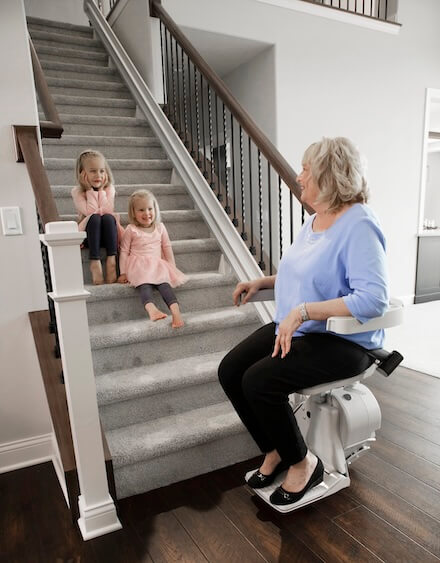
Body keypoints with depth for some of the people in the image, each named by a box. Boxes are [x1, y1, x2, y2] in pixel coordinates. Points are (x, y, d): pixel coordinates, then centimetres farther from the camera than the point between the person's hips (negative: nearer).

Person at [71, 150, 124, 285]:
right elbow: (90, 212, -16)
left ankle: (111, 260, -33)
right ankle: (95, 262, -37)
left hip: (107, 234, 1)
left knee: (108, 218, -31)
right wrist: (91, 190, -12)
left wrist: (101, 191, -10)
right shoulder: (77, 192, -2)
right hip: (88, 233, -1)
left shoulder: (109, 189, 4)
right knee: (94, 218, -33)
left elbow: (108, 211, -11)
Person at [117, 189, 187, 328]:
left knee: (164, 283, -29)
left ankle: (176, 311, -48)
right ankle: (151, 309, -59)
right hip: (139, 265, -2)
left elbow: (167, 248, 18)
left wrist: (172, 268, 12)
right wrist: (123, 273, 1)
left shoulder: (160, 227, 15)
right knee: (145, 285, -33)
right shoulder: (131, 230, 6)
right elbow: (124, 251, 6)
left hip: (157, 264, 2)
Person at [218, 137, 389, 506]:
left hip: (343, 341, -8)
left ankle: (302, 462, 3)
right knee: (230, 371, -6)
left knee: (259, 381, -26)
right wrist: (262, 282, 14)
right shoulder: (314, 220, 11)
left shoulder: (359, 225, -18)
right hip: (296, 329, 9)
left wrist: (303, 311, -30)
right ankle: (275, 450, 14)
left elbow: (374, 298, -29)